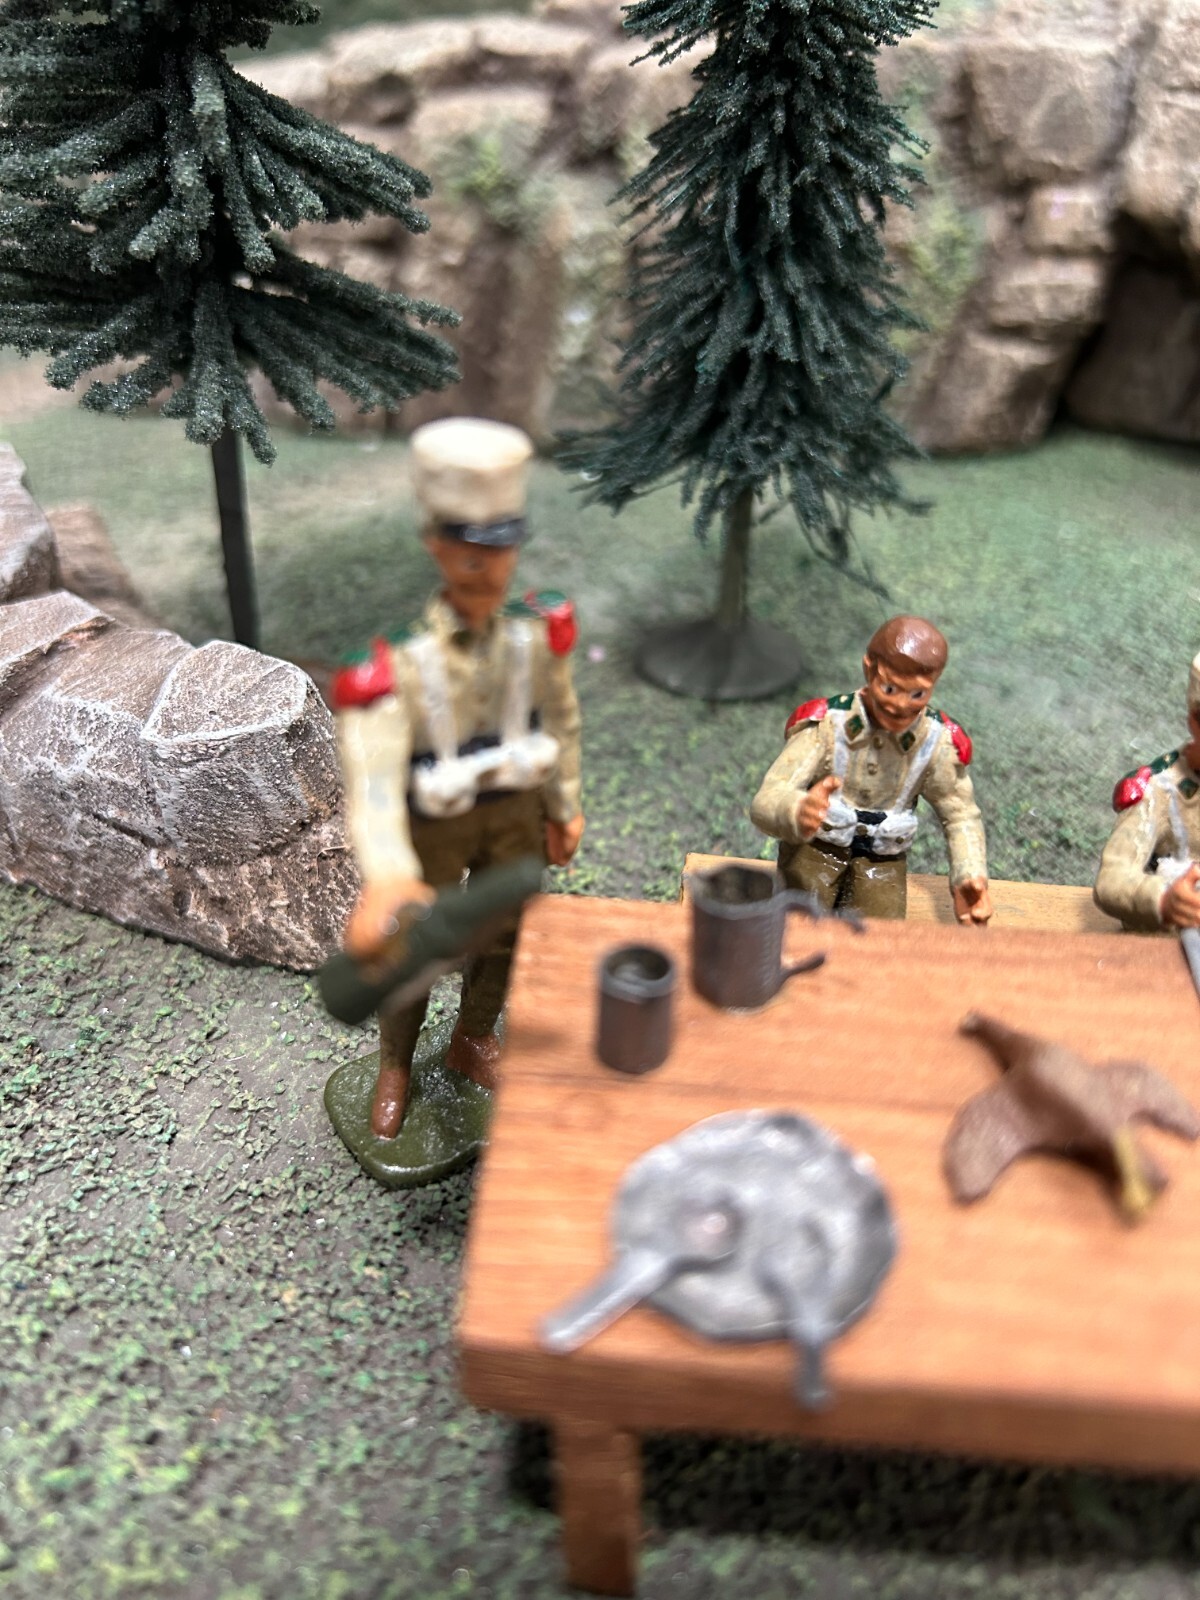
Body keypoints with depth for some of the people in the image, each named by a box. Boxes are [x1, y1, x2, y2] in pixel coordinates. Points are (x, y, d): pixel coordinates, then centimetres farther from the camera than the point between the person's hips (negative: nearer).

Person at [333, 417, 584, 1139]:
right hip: (433, 827, -3)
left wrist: (566, 807, 8)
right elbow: (373, 772, -47)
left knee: (504, 934, 23)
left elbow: (560, 718, 0)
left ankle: (474, 1038, 55)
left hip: (516, 810, 4)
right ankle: (395, 1071, 48)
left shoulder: (538, 631, -19)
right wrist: (386, 879, -64)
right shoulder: (399, 659, -34)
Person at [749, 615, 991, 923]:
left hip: (883, 860, 2)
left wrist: (970, 877, -15)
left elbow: (961, 816, 4)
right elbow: (766, 802, -29)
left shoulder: (938, 740, -12)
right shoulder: (826, 722, -21)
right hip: (814, 846, -2)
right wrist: (798, 812, -55)